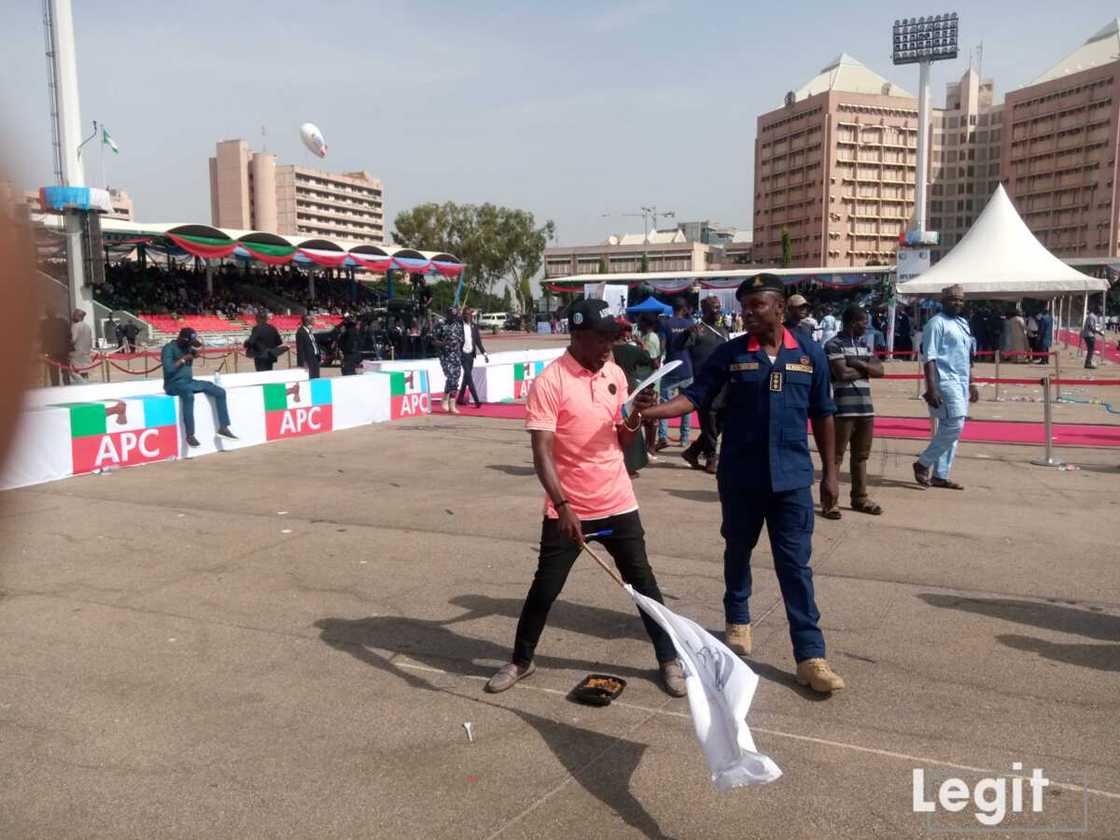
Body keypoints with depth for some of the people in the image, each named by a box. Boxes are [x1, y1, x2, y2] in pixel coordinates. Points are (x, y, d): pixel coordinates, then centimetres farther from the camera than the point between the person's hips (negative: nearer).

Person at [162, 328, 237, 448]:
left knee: (220, 392, -2)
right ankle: (190, 435, -38)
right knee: (189, 395, -42)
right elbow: (168, 369, -21)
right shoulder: (169, 348, -9)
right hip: (174, 383, -8)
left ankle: (223, 427, 2)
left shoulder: (188, 347, 13)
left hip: (189, 381, 8)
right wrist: (183, 359, -14)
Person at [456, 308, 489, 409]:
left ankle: (461, 398, 24)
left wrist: (484, 353, 1)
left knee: (466, 377, 12)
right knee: (469, 377, -11)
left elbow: (478, 341, 9)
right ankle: (476, 400, -16)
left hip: (471, 354, 5)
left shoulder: (474, 326, 8)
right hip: (463, 354, -5)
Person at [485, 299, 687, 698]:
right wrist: (563, 506, -30)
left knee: (643, 581, 11)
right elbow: (541, 453, -20)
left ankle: (669, 660, 26)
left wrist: (637, 415, -9)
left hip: (617, 503, 5)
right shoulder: (549, 381, -15)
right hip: (567, 509, -4)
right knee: (545, 588, 7)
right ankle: (520, 661, 27)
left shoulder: (615, 374, 4)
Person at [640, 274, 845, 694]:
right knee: (738, 552, 17)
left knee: (795, 563, 0)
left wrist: (830, 472, 5)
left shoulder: (809, 353, 0)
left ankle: (810, 655, 5)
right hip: (740, 475, 1)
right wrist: (648, 411, -25)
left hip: (792, 476, 0)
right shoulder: (729, 353, -3)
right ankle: (738, 620, 40)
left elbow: (822, 415, 6)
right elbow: (694, 396, -8)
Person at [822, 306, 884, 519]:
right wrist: (865, 369, -3)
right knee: (836, 456, -4)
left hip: (865, 408, 8)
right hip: (843, 409, -8)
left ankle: (860, 497, 24)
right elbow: (842, 374, -18)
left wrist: (858, 363, -10)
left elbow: (879, 370, 7)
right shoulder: (834, 345, -8)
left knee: (861, 455, 14)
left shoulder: (863, 345, 16)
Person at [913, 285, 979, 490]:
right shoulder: (937, 323, -8)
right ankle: (923, 463, -2)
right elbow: (929, 358, -14)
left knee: (949, 428, 8)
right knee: (954, 425, -15)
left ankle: (940, 475, 13)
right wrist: (931, 389, -21)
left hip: (961, 382, 9)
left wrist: (972, 383, 21)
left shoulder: (963, 323, 18)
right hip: (945, 381, -9)